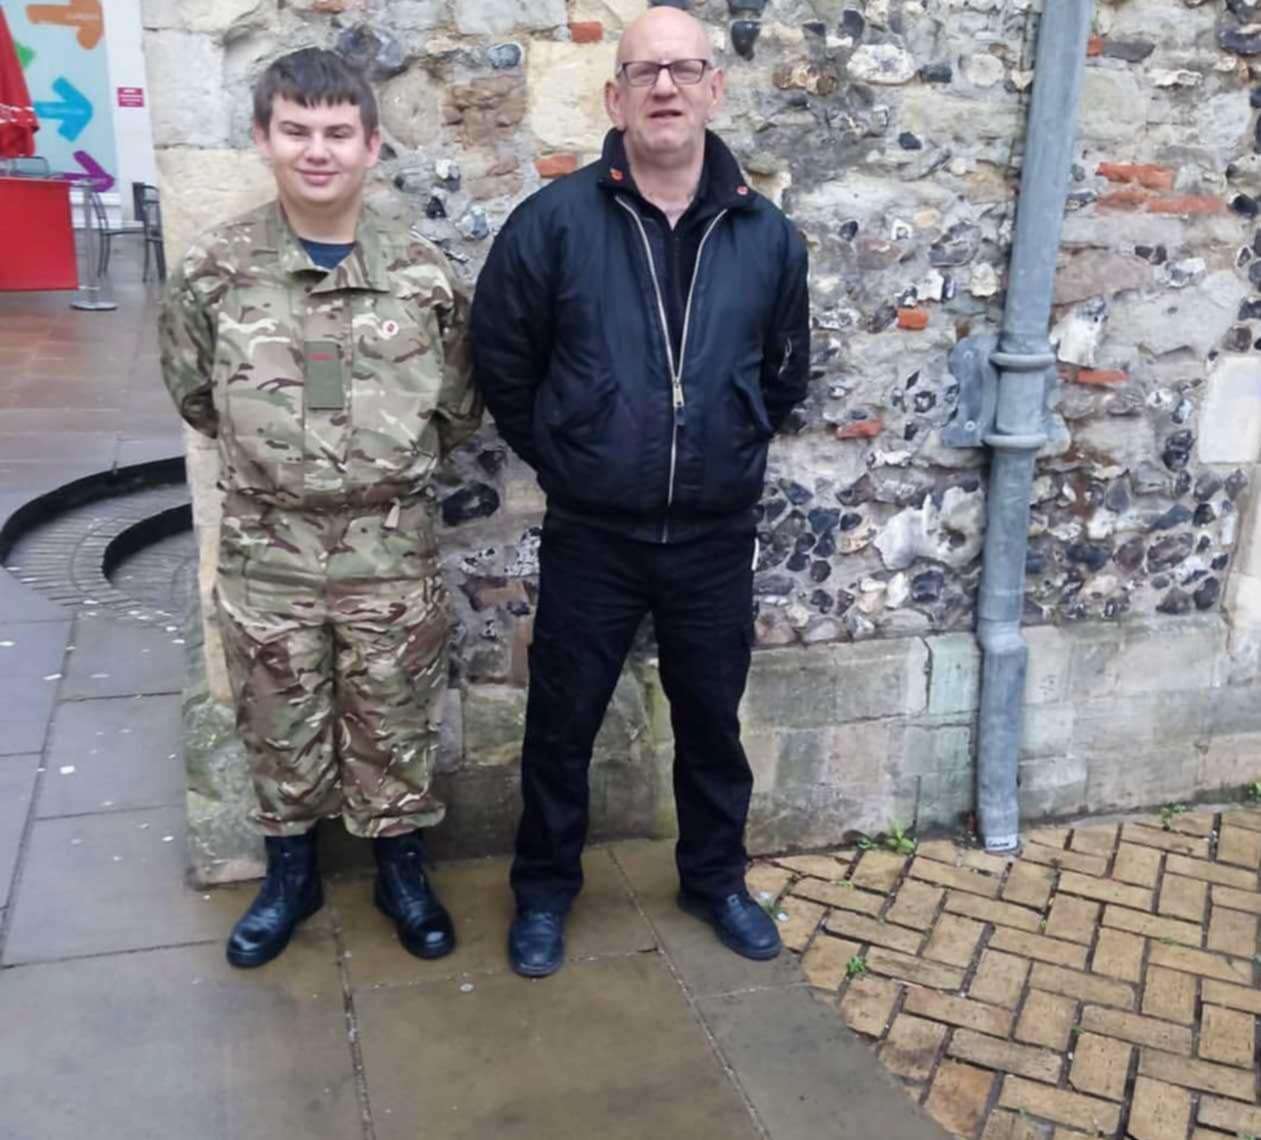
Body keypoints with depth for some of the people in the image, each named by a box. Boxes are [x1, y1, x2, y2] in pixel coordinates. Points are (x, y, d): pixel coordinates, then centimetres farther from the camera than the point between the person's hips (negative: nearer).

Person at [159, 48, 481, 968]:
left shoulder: (425, 277, -5)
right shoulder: (215, 271, -5)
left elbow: (458, 412, 6)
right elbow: (196, 397, 9)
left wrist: (386, 470, 7)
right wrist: (273, 459, 10)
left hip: (394, 554, 0)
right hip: (266, 554, 1)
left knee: (396, 730, 13)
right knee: (281, 731, 16)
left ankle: (402, 871, 35)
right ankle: (291, 873, 38)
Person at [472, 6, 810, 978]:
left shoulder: (766, 234, -1)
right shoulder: (553, 222, -9)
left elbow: (785, 376, 13)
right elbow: (502, 367, 0)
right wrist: (568, 459, 7)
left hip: (718, 537, 2)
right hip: (591, 535, -2)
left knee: (712, 719, 17)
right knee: (562, 723, 11)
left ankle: (716, 878, 39)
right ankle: (544, 889, 33)